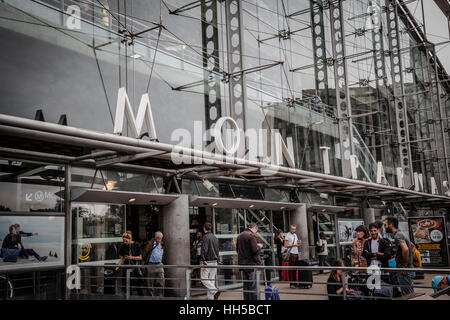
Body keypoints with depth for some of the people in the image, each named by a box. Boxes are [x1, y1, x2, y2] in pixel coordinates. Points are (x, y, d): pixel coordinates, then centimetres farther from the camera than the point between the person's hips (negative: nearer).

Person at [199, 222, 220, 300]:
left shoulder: (206, 237, -11)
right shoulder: (215, 237, 13)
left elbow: (204, 250, -18)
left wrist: (202, 262, -18)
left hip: (207, 261, -7)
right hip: (214, 261, 8)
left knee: (204, 279, -2)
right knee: (212, 279, 9)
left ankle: (215, 291, -17)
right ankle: (211, 297, 9)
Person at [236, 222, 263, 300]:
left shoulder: (240, 235, 12)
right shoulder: (251, 235, -14)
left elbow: (237, 249, 19)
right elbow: (255, 250, -19)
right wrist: (259, 246, 1)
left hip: (242, 263, 8)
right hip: (251, 263, -8)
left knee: (246, 285, 14)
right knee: (253, 285, -3)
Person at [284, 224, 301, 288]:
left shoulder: (295, 235, 19)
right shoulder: (287, 235, -4)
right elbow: (286, 245, -11)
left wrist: (299, 243, 3)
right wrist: (293, 245, -22)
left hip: (296, 253, 7)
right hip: (291, 254, -7)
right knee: (291, 269, -7)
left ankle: (295, 283, 15)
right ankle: (291, 284, -5)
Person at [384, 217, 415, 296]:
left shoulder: (397, 235, -15)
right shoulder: (399, 235, 16)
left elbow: (405, 249, -32)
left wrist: (405, 266, -23)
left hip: (404, 272, -10)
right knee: (410, 295, 15)